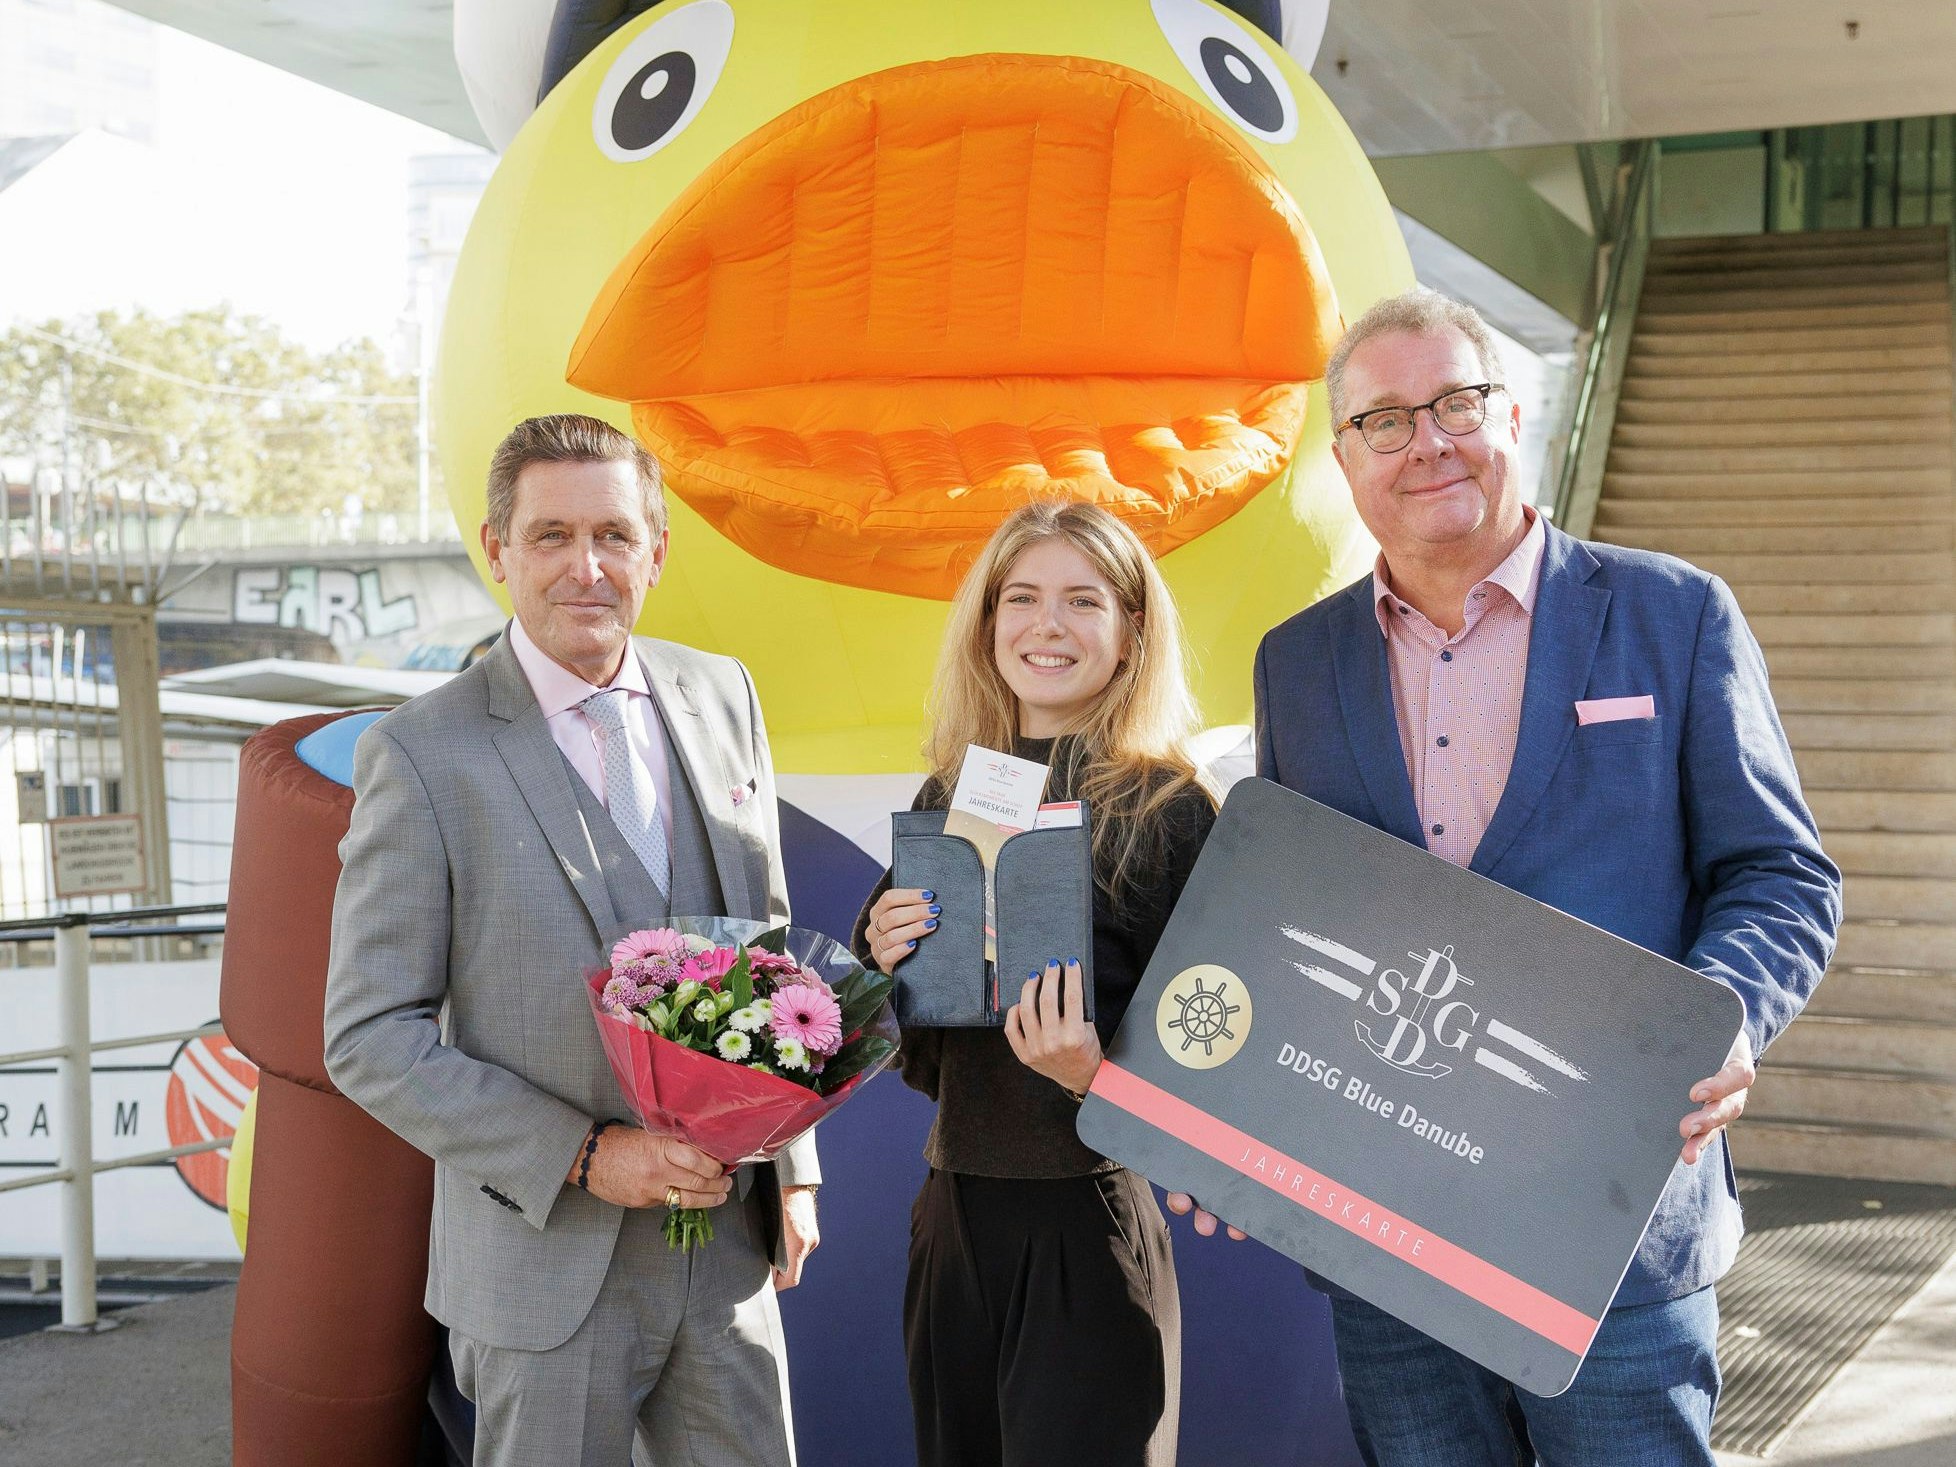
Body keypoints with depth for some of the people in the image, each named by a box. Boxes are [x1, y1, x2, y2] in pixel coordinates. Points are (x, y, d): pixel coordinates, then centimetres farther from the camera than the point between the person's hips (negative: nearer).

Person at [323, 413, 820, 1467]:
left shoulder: (722, 696, 4)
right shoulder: (422, 753, -12)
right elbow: (369, 1038, -11)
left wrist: (793, 1164, 10)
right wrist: (583, 1157, -18)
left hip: (729, 1249, 4)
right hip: (546, 1269, -4)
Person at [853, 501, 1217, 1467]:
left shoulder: (1166, 808, -9)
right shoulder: (947, 797, 6)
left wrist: (1090, 1074, -26)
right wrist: (881, 961, -6)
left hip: (1087, 1221, -5)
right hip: (955, 1208, 5)